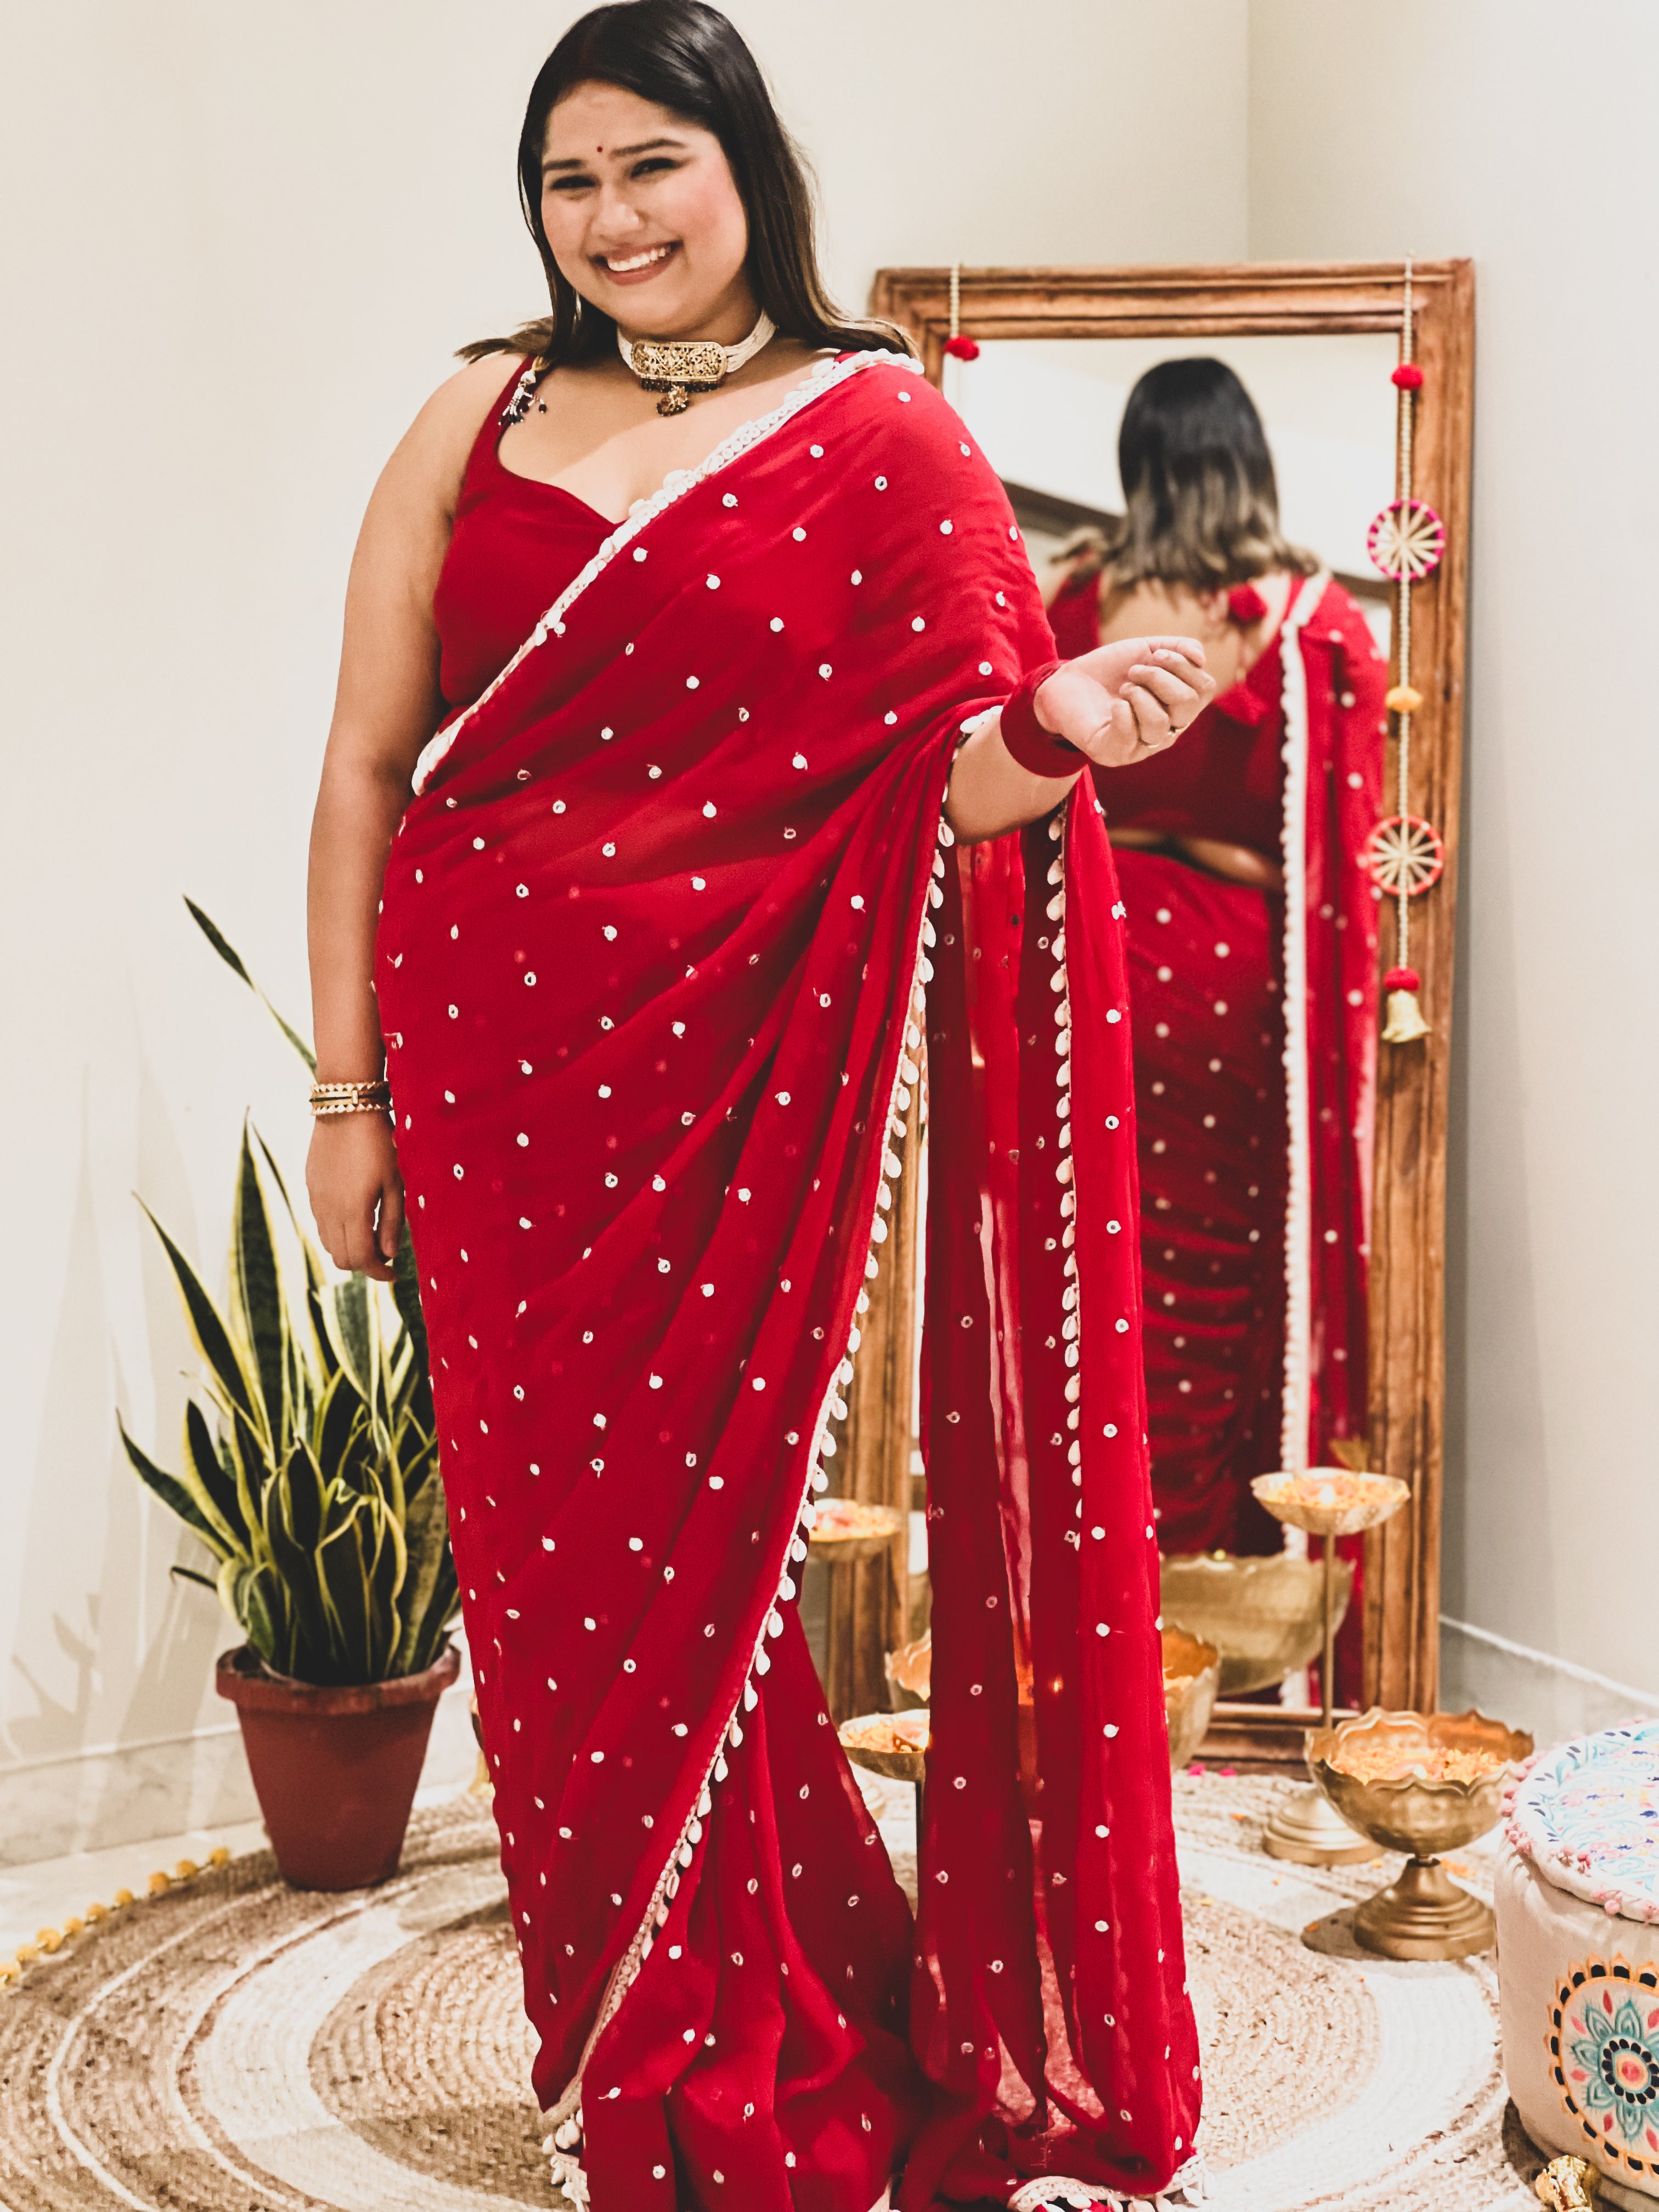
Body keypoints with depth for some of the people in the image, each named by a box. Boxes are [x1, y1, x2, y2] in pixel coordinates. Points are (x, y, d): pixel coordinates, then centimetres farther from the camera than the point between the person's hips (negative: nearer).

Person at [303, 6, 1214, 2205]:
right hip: (493, 1067, 3)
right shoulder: (480, 422, 9)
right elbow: (365, 766, 6)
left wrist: (1071, 732, -24)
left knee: (687, 1552, 1)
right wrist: (349, 1092, 3)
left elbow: (951, 785, -1)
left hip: (733, 1076, -3)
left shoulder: (880, 435, 2)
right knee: (542, 1549, 8)